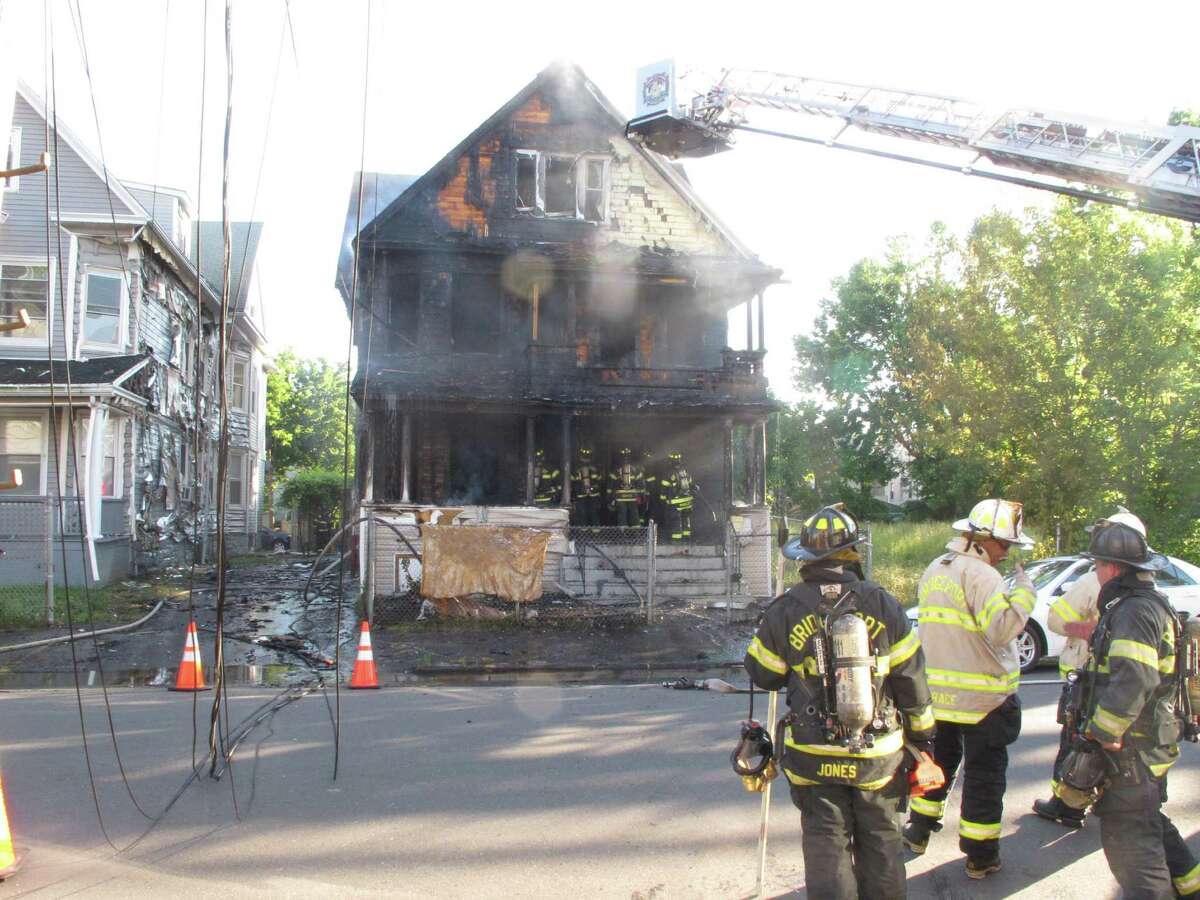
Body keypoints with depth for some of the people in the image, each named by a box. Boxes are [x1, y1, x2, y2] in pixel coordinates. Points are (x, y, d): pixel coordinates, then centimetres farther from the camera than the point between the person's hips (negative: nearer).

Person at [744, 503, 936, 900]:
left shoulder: (785, 611, -8)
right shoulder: (882, 604, -6)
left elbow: (761, 674, 2)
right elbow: (910, 678, -1)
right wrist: (922, 733, 11)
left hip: (814, 759, -1)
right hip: (878, 757, 1)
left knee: (826, 847, 8)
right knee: (881, 844, 16)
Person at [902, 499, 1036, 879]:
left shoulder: (934, 570, 10)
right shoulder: (982, 576, -17)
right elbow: (1002, 628, -26)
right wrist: (1023, 592, -15)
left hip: (936, 691, 7)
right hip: (982, 696, -7)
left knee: (939, 760, 22)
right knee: (984, 773, 4)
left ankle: (918, 830, 30)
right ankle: (980, 855, 11)